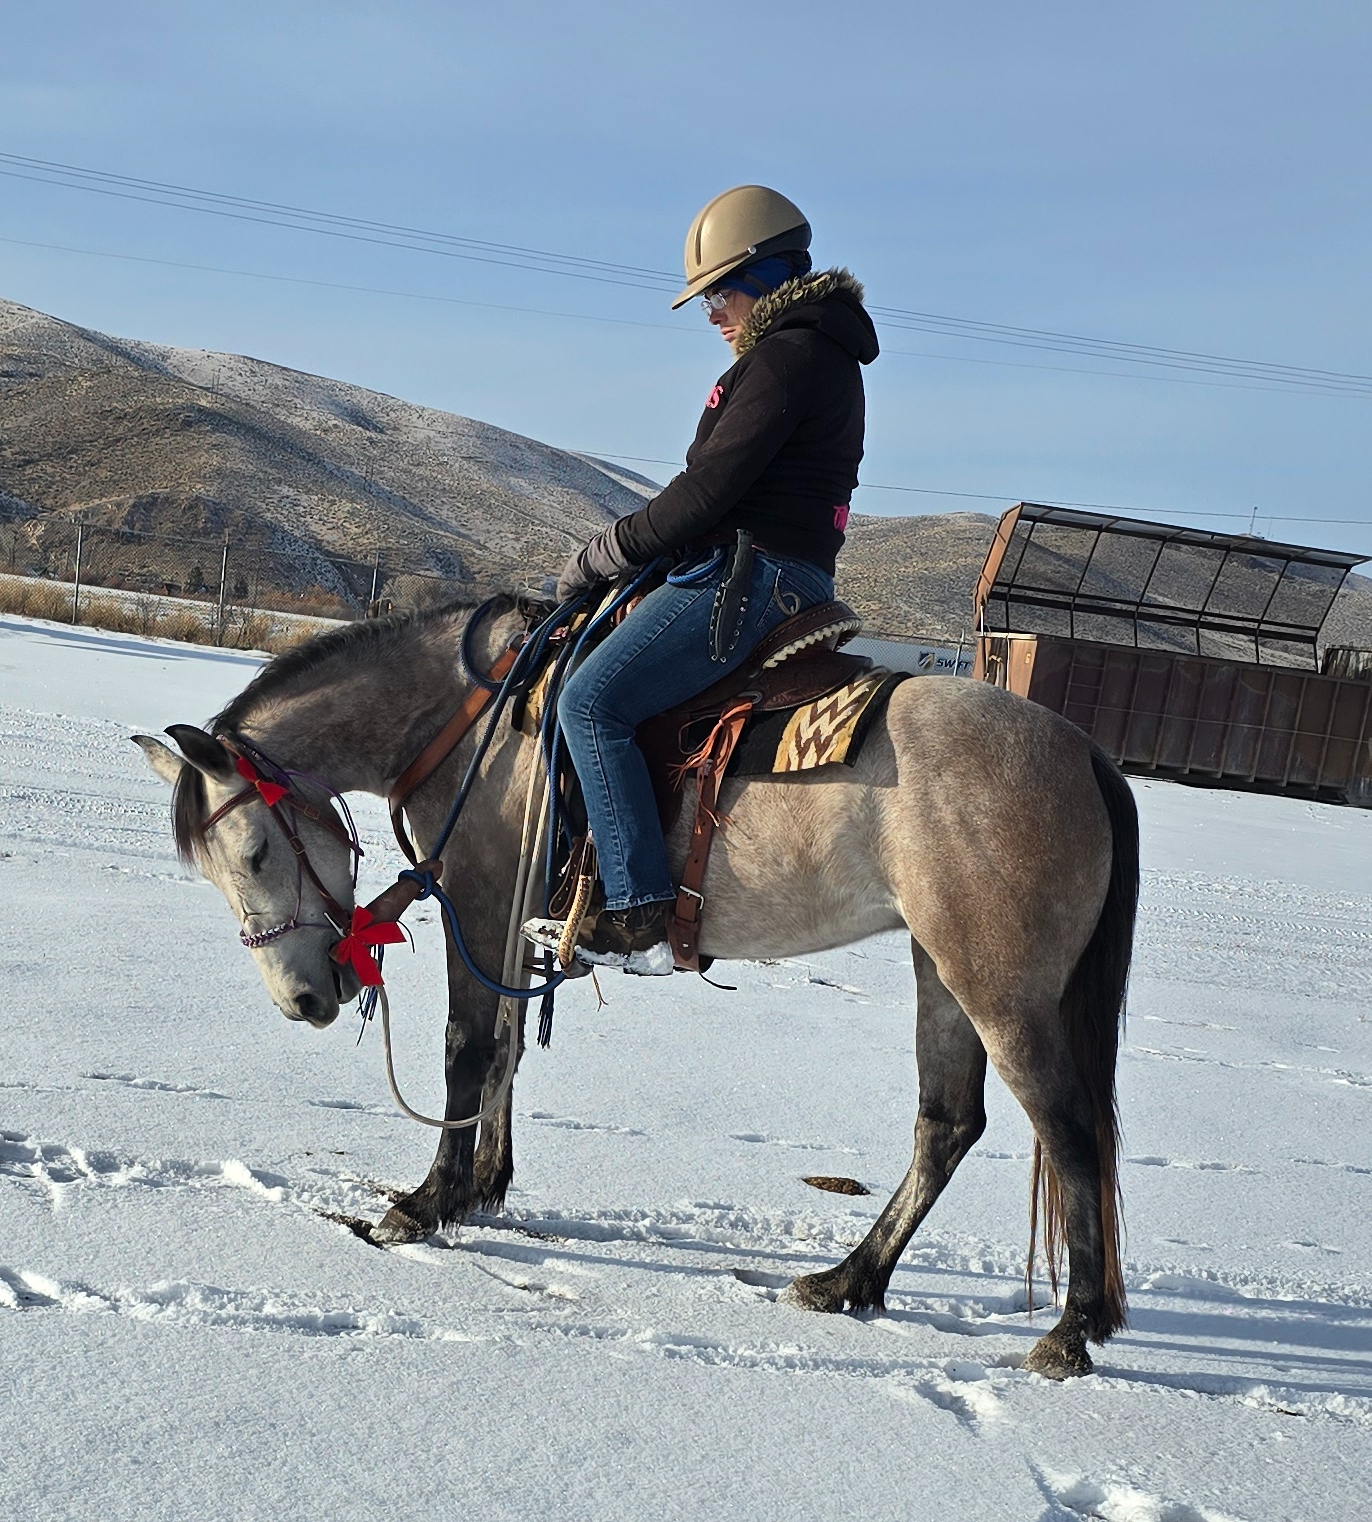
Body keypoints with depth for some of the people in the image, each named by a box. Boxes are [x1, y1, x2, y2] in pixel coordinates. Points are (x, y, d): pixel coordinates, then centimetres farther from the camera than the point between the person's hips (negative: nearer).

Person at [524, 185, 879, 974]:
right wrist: (630, 551, 18)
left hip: (748, 575, -11)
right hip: (791, 577, 11)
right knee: (608, 693, 19)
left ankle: (641, 917, -24)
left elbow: (710, 488, -17)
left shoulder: (784, 354, -11)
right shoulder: (825, 356, 22)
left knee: (594, 700, -20)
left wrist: (601, 554, -7)